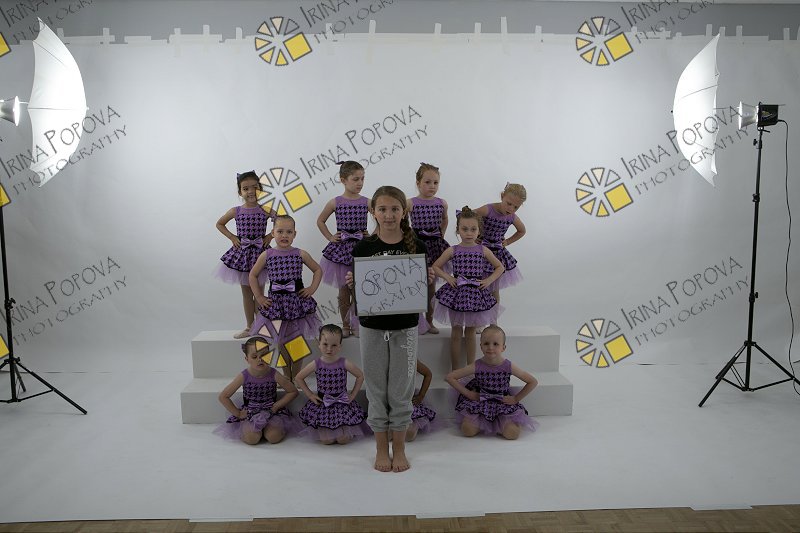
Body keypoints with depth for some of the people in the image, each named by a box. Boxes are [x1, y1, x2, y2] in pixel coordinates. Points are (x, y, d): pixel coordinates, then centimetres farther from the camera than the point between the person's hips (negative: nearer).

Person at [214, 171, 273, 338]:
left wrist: (270, 235, -7)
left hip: (260, 251, -2)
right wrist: (232, 237, 1)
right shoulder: (236, 211, -2)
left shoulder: (265, 210, -6)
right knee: (246, 293, 10)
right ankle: (249, 327, 20)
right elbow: (219, 224, 12)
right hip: (242, 252, 2)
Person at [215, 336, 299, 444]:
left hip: (271, 410, 0)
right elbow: (223, 397, -4)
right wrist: (238, 414, -6)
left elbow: (293, 392, -1)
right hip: (250, 412, 0)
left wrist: (277, 406, -10)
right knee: (252, 439, -24)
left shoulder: (274, 375, -12)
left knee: (274, 437, -25)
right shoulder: (244, 377, -12)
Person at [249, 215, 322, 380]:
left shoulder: (300, 254, -3)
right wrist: (259, 297, 2)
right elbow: (253, 275, 8)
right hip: (276, 303, 1)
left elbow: (318, 270, 9)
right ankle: (286, 376, 25)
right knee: (281, 342, 9)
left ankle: (296, 377, 23)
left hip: (297, 302, 0)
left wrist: (312, 288, -2)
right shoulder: (266, 255, -3)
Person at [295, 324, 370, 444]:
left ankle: (346, 429, 27)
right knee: (326, 440, -5)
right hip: (323, 403, 0)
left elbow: (360, 376, 3)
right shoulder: (316, 364, -10)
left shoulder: (344, 363, -12)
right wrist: (310, 395, -1)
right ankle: (324, 429, 27)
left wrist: (352, 395, -1)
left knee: (343, 440, -6)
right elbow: (298, 378, 3)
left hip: (342, 402, 0)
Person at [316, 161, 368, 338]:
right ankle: (345, 325, 21)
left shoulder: (366, 202, -1)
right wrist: (330, 237, 2)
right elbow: (320, 221, 10)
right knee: (344, 290, 9)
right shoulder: (335, 202, -2)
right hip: (341, 247, 0)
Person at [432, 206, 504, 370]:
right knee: (456, 333, 8)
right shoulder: (452, 250, -3)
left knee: (470, 332, 13)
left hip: (476, 293, 1)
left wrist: (489, 280, -4)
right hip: (456, 292, -1)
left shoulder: (483, 250, -1)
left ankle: (471, 368, 25)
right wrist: (447, 277, -9)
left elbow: (500, 267, 9)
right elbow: (435, 266, 5)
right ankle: (455, 370, 19)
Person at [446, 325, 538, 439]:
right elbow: (450, 377, -9)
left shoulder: (508, 366, -12)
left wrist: (516, 398, -4)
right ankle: (483, 422, 14)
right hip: (480, 401, 0)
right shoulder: (477, 366, -13)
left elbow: (533, 382, -3)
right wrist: (468, 393, -8)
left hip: (503, 403, 0)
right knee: (468, 431, -18)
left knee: (512, 433, -20)